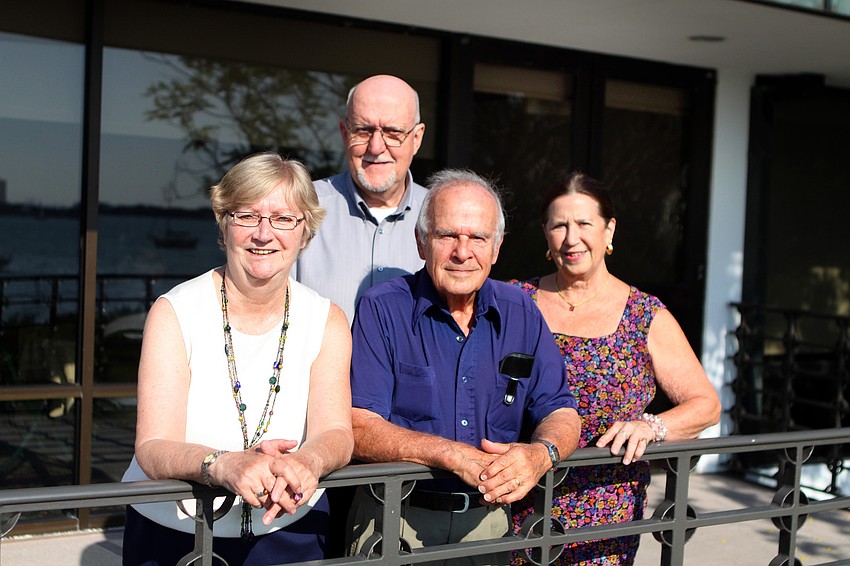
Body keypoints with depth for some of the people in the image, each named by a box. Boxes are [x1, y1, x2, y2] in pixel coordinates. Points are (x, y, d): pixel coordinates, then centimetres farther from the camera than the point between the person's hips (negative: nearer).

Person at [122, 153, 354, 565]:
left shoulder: (327, 322, 2)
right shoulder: (175, 313, -6)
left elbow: (335, 433, -10)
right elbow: (152, 447, -16)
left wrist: (308, 461, -33)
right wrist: (223, 465, -36)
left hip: (290, 531, 2)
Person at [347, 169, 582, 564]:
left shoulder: (520, 313, 7)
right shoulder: (382, 309, -6)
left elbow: (559, 412, 6)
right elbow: (359, 430, -14)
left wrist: (540, 453, -18)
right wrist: (455, 455, -25)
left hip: (489, 516, 5)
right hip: (396, 518, -4)